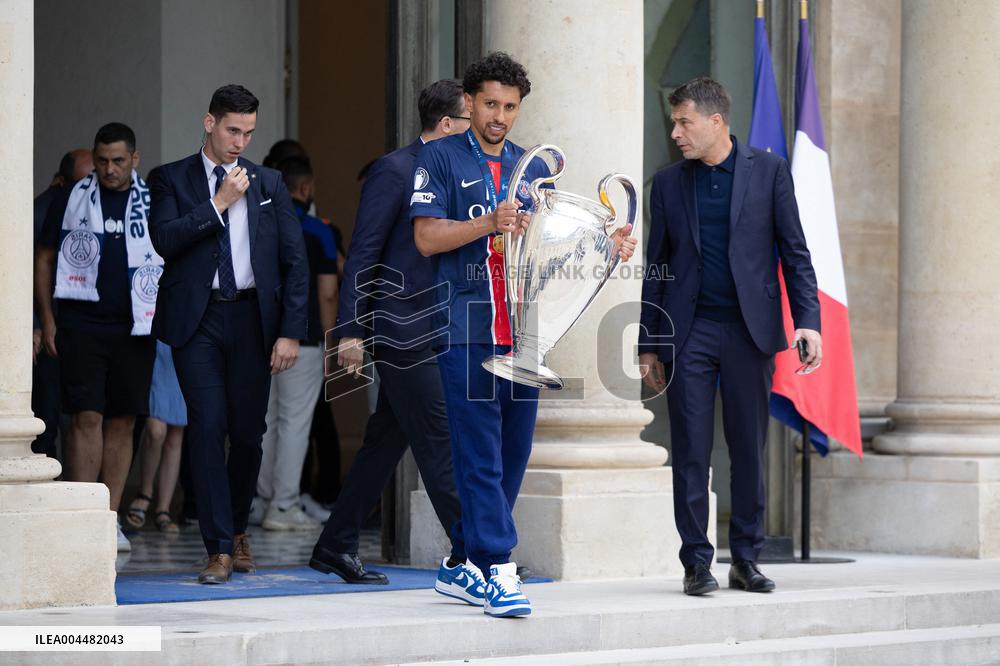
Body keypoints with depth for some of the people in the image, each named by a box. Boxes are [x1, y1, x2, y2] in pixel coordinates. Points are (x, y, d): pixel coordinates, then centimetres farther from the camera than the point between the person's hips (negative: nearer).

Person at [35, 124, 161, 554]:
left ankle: (110, 519, 10)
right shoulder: (72, 201, 4)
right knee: (87, 418, -9)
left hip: (133, 329, 2)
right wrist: (47, 320, 2)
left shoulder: (153, 203, 5)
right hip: (82, 327, -1)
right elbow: (44, 259, 9)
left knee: (122, 423, 4)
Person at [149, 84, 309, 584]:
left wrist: (291, 332, 0)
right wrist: (220, 202, -11)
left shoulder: (268, 183, 11)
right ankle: (219, 550, -7)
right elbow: (164, 239, -11)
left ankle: (237, 529, 27)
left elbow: (294, 261, 8)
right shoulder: (173, 179, 6)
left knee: (248, 431, 4)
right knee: (207, 427, -9)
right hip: (197, 320, -2)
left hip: (252, 318, 2)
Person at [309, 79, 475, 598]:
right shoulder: (394, 171, -9)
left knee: (385, 442, 12)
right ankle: (466, 556, -11)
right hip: (403, 330, -9)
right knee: (439, 442, -11)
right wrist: (350, 331, -15)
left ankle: (336, 547, 20)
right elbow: (363, 254, -11)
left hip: (437, 333, 9)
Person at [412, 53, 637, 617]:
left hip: (522, 326, 5)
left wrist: (606, 244, 2)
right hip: (467, 326, -5)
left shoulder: (534, 167, 18)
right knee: (478, 451, -10)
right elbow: (427, 238, -7)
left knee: (514, 448, 6)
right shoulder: (441, 159, 3)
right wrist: (491, 223, -20)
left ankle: (470, 559, 18)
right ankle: (498, 571, -13)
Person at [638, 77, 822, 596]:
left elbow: (794, 252, 4)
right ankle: (697, 563, 4)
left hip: (750, 330, -1)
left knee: (750, 451, 3)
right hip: (688, 333, 1)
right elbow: (655, 266, 12)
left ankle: (746, 558, 13)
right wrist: (648, 345, 8)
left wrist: (808, 320, -7)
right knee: (690, 453, -2)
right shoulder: (668, 184, 9)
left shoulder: (768, 171, 4)